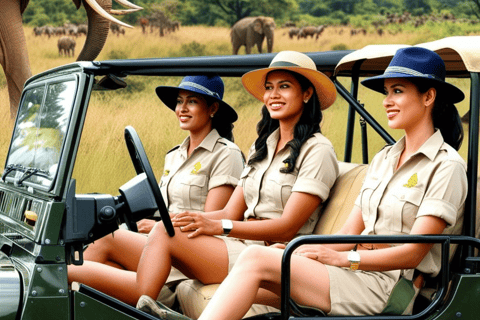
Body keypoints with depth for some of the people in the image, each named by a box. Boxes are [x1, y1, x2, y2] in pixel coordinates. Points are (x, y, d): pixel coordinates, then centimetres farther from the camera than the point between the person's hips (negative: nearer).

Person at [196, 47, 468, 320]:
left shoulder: (447, 166, -4)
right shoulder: (383, 159, 21)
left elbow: (413, 252, -12)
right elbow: (349, 234, 15)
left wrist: (342, 258, -17)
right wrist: (301, 252, -3)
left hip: (390, 287, -7)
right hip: (357, 273, 7)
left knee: (255, 260, -22)